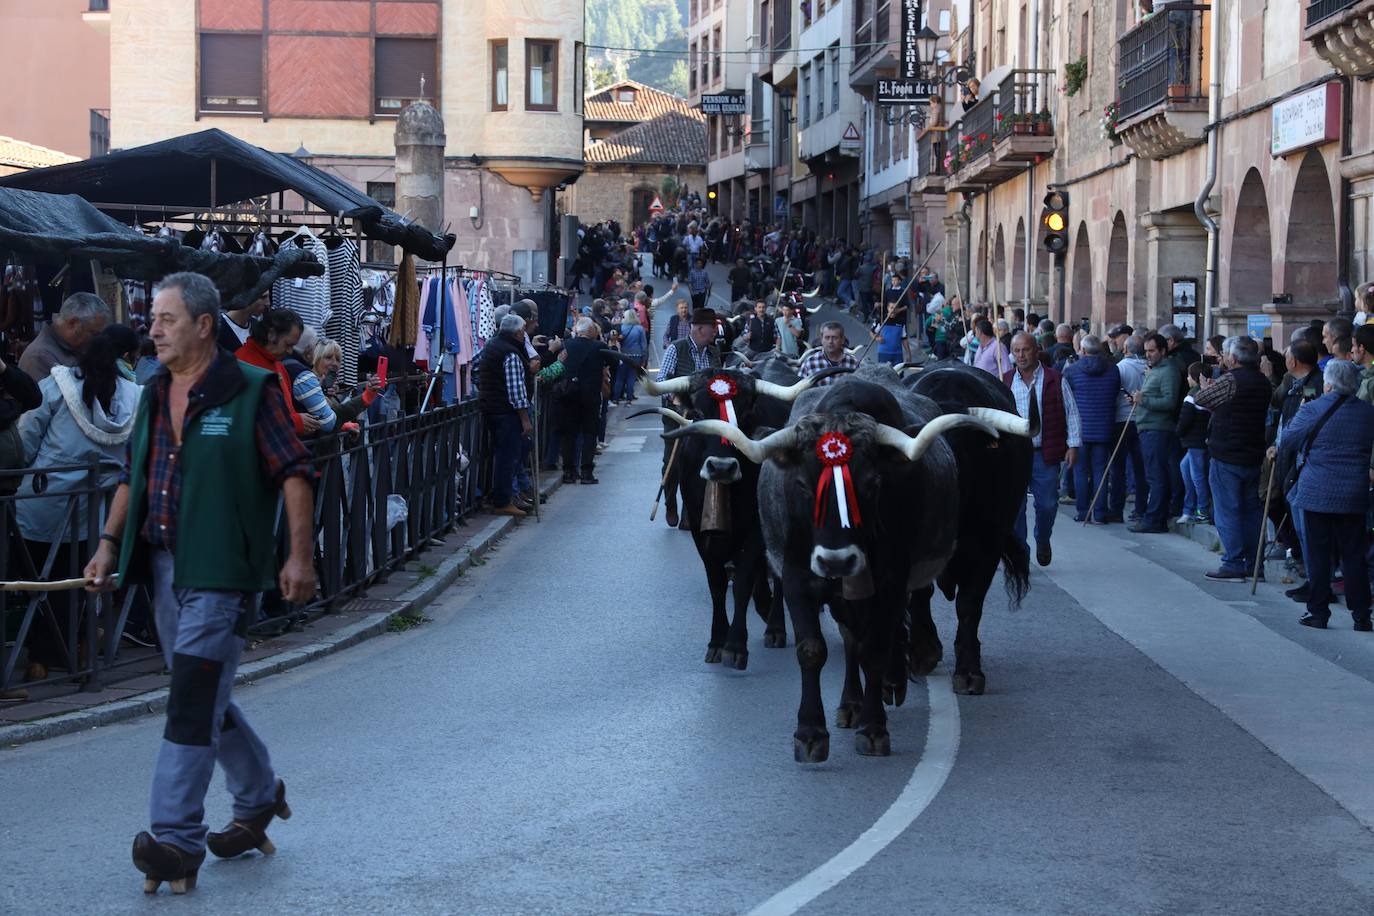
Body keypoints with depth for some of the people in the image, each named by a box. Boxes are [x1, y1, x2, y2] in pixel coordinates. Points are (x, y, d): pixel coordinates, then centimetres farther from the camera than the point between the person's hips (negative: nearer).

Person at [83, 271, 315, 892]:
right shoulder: (155, 396, 13)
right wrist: (109, 544, 10)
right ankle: (258, 798, 34)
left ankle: (177, 841, -12)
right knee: (203, 697, 15)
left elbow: (294, 475, -8)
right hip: (165, 566, 7)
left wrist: (300, 556, -13)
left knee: (193, 701, -12)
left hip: (221, 571, -7)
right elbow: (133, 478, 20)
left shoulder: (251, 392, -7)